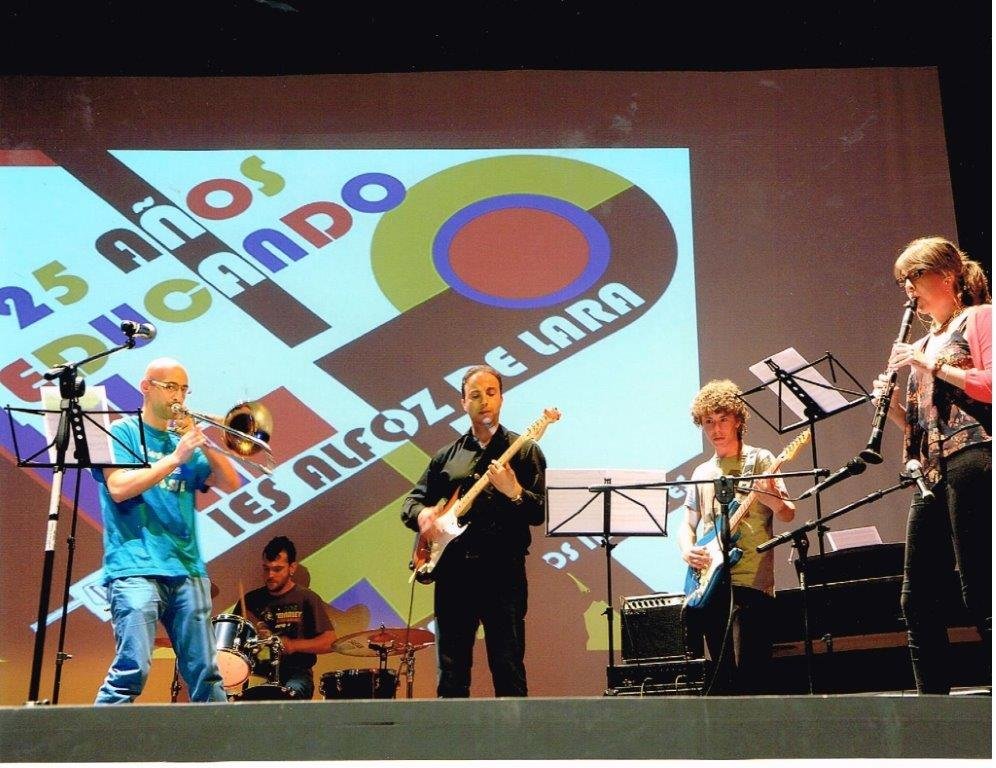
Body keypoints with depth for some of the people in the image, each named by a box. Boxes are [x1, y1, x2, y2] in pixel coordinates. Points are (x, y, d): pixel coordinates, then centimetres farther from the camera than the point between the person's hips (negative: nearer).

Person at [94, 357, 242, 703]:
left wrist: (205, 446, -3)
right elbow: (119, 488, -10)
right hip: (136, 567, -5)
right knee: (132, 668, -16)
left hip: (186, 568, 5)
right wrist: (176, 458, -13)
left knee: (205, 671, 3)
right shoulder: (121, 432, 6)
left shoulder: (183, 441, 19)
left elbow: (231, 483, 11)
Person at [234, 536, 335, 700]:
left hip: (296, 673, -3)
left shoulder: (306, 599, 3)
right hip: (259, 672, 3)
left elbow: (330, 642, -3)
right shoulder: (252, 600, 14)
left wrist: (294, 645, -17)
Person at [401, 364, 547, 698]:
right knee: (451, 672, 7)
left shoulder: (524, 451, 5)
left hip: (503, 571, -3)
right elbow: (411, 501, 20)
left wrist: (514, 492, -22)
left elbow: (541, 513, -3)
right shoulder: (447, 456, 16)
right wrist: (421, 513, -3)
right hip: (452, 570, 4)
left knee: (508, 668, -3)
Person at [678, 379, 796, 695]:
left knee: (747, 676, -11)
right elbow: (687, 524, 20)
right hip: (707, 583, 5)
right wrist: (687, 551, -1)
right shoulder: (702, 472, 18)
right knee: (722, 674, 7)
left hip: (750, 581, -4)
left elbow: (788, 514, -3)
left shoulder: (759, 460, 5)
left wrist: (771, 497, -25)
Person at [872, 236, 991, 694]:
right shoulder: (923, 345, 24)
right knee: (919, 601, 6)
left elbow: (991, 385, -12)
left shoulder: (980, 317, 4)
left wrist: (932, 366, -10)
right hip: (931, 473, 8)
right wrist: (891, 405, 5)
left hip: (972, 462, -8)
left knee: (980, 594, -10)